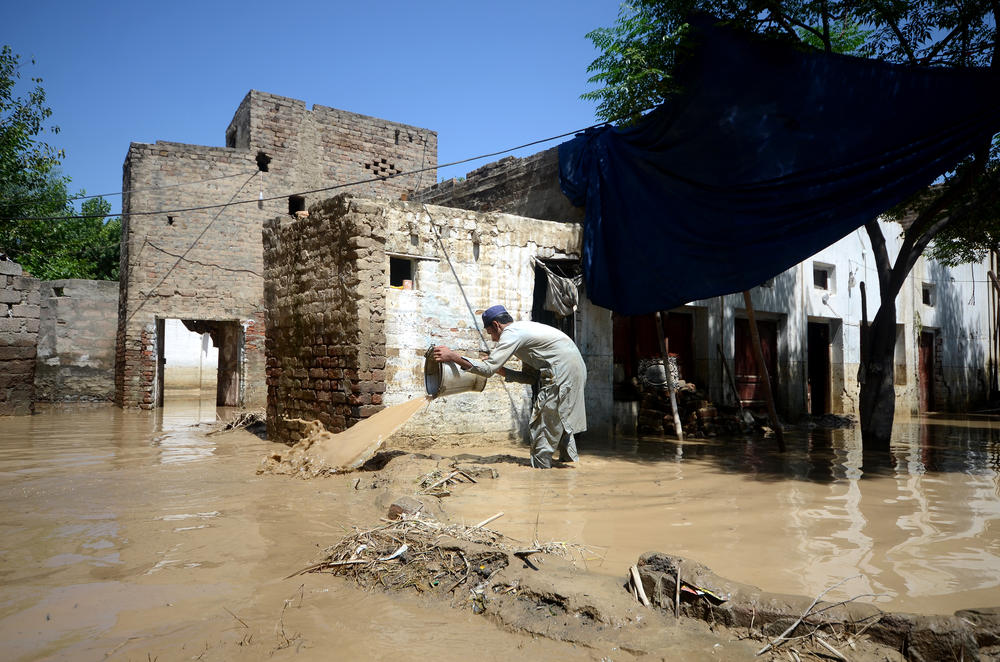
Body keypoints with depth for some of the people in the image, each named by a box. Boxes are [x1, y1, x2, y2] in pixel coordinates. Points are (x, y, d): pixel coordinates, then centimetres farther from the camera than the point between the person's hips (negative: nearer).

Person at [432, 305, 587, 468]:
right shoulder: (523, 330, 20)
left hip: (562, 372, -10)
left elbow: (488, 369, -17)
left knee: (541, 424, -4)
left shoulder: (511, 333, -10)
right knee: (558, 419, 23)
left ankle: (540, 467, 4)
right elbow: (530, 376, 18)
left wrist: (452, 356, -13)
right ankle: (568, 457, 36)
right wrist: (500, 370, 13)